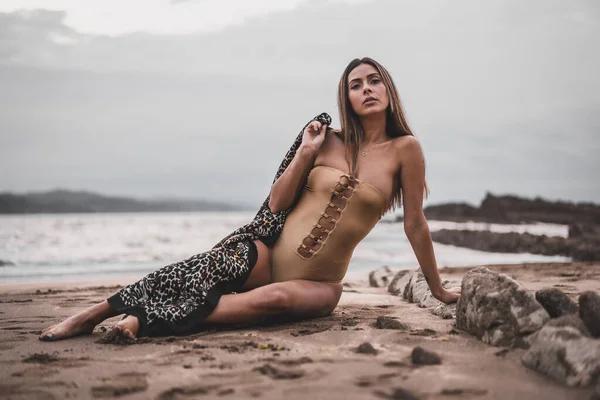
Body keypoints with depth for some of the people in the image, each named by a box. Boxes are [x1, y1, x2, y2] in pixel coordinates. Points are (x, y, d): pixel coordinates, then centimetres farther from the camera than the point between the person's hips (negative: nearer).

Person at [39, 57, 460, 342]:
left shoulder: (405, 149, -2)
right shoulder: (329, 139, 5)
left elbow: (415, 223, 4)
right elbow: (276, 204, 6)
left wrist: (439, 290, 9)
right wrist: (304, 154, -6)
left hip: (318, 284, -1)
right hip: (268, 254, 1)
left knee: (278, 297, -37)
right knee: (208, 269, -29)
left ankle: (149, 321, -34)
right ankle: (90, 315, -23)